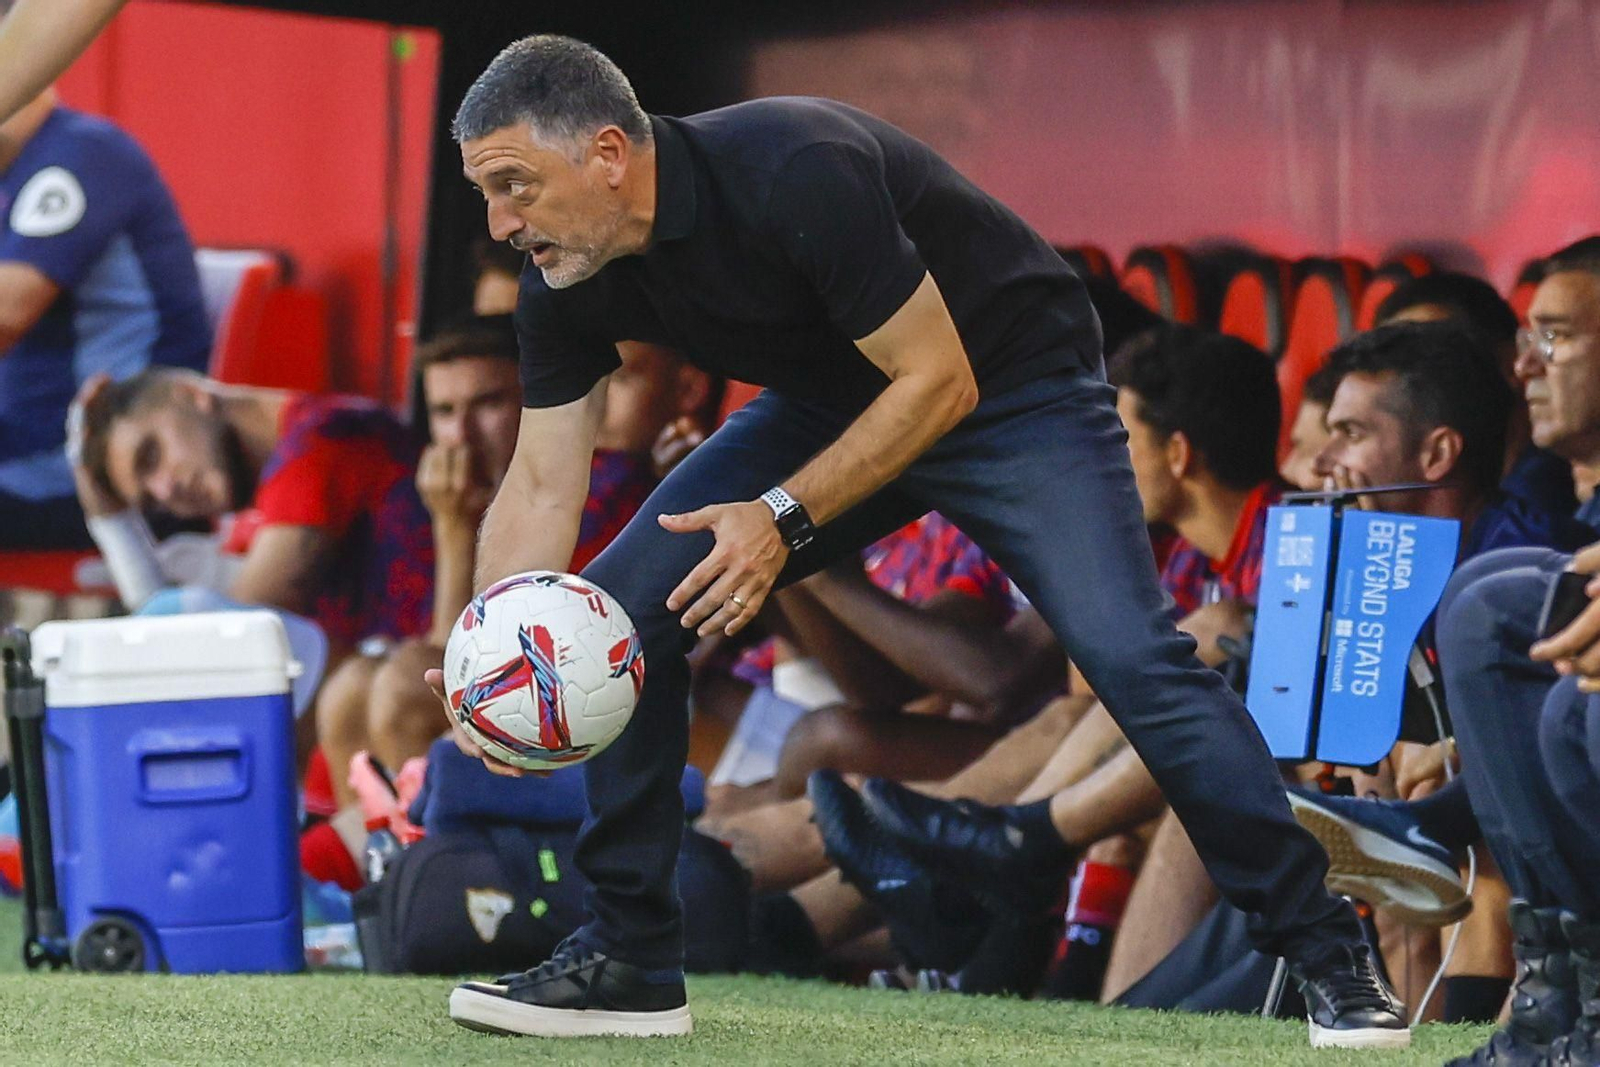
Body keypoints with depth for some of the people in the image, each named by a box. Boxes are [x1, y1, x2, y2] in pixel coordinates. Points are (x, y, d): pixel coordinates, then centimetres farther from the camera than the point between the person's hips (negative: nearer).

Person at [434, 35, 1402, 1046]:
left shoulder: (797, 176, -35)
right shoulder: (567, 285, -14)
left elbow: (940, 382, -29)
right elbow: (542, 488, -8)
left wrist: (784, 518, -33)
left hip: (1016, 388, -7)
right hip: (831, 403, 7)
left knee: (1129, 654, -24)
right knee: (624, 610, -7)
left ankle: (1327, 949, -12)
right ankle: (629, 962, 3)